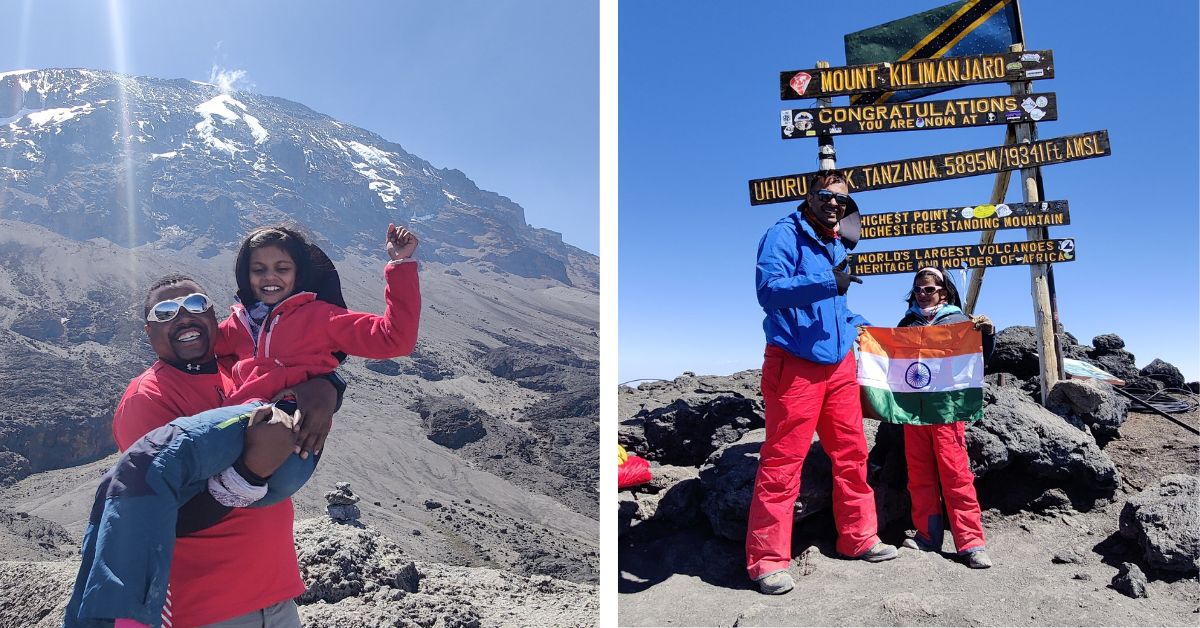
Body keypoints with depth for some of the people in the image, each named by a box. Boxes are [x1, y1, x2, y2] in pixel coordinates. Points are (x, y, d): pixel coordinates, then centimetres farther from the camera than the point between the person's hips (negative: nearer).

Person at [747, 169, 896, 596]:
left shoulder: (837, 245, 19)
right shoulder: (784, 235, -7)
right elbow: (769, 290, -23)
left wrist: (855, 323, 21)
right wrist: (826, 281, -30)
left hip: (839, 363, 8)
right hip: (795, 365, -8)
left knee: (851, 452, 13)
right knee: (782, 461, -6)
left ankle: (858, 538, 29)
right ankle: (767, 559, 3)